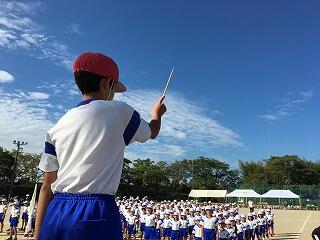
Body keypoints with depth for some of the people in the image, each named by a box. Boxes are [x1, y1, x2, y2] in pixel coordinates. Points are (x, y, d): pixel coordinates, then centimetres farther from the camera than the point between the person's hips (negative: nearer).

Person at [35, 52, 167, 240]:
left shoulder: (57, 127, 9)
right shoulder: (120, 112, -2)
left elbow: (47, 186, 10)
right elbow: (152, 132, 18)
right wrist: (157, 114, 39)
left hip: (55, 215, 5)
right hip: (95, 216, -5)